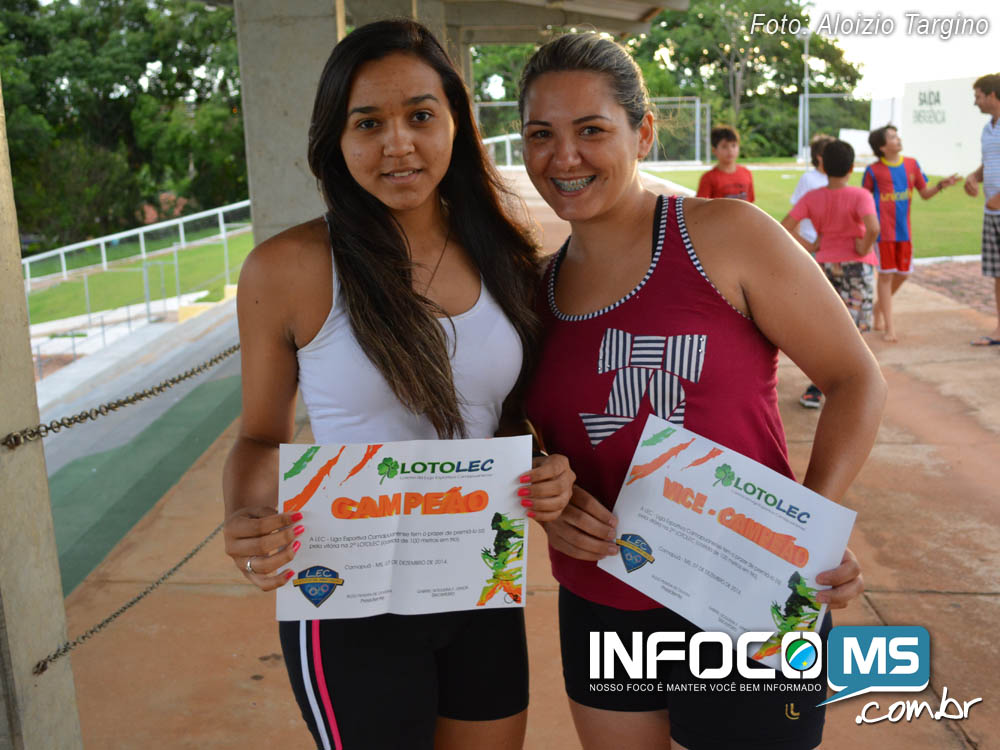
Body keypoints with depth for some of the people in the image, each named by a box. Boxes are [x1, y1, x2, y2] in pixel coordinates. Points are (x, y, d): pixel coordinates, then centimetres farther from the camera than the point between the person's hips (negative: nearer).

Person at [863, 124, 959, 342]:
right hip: (883, 230, -5)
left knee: (902, 274, 10)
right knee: (886, 275, -2)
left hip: (904, 229, 5)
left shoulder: (911, 164, 6)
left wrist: (941, 185, -6)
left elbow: (925, 194, 12)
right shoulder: (873, 170, -5)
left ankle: (878, 308, 34)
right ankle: (889, 327, 4)